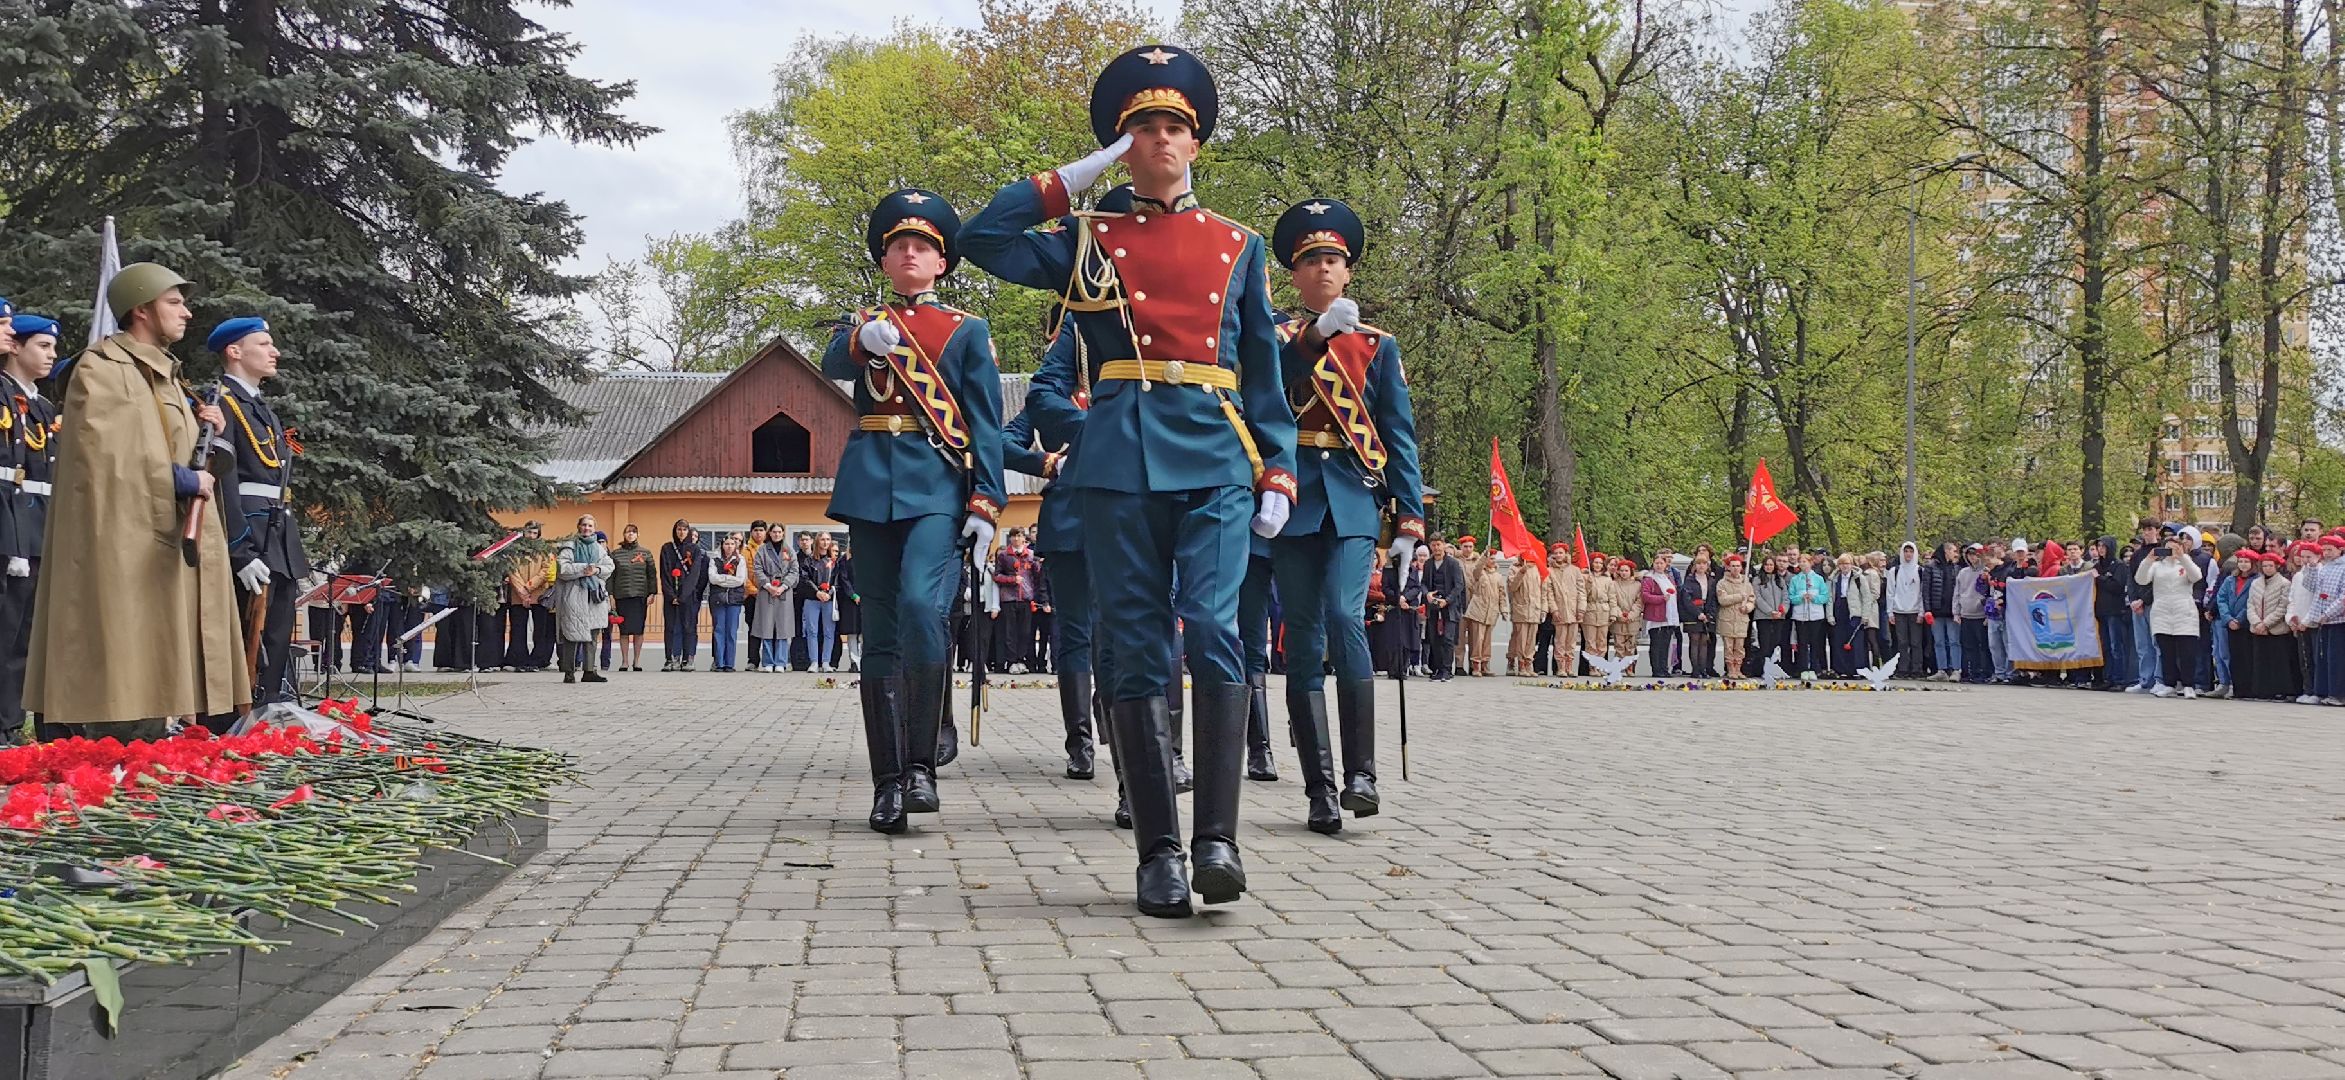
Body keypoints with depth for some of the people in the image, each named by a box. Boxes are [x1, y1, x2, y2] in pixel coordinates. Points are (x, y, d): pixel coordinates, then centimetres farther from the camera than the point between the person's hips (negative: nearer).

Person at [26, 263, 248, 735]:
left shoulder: (164, 373, 21)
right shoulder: (102, 369, -7)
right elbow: (108, 451, -19)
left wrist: (203, 430, 9)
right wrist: (183, 481, -14)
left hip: (168, 545, 10)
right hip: (126, 549, -10)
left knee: (157, 690, 9)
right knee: (125, 689, -12)